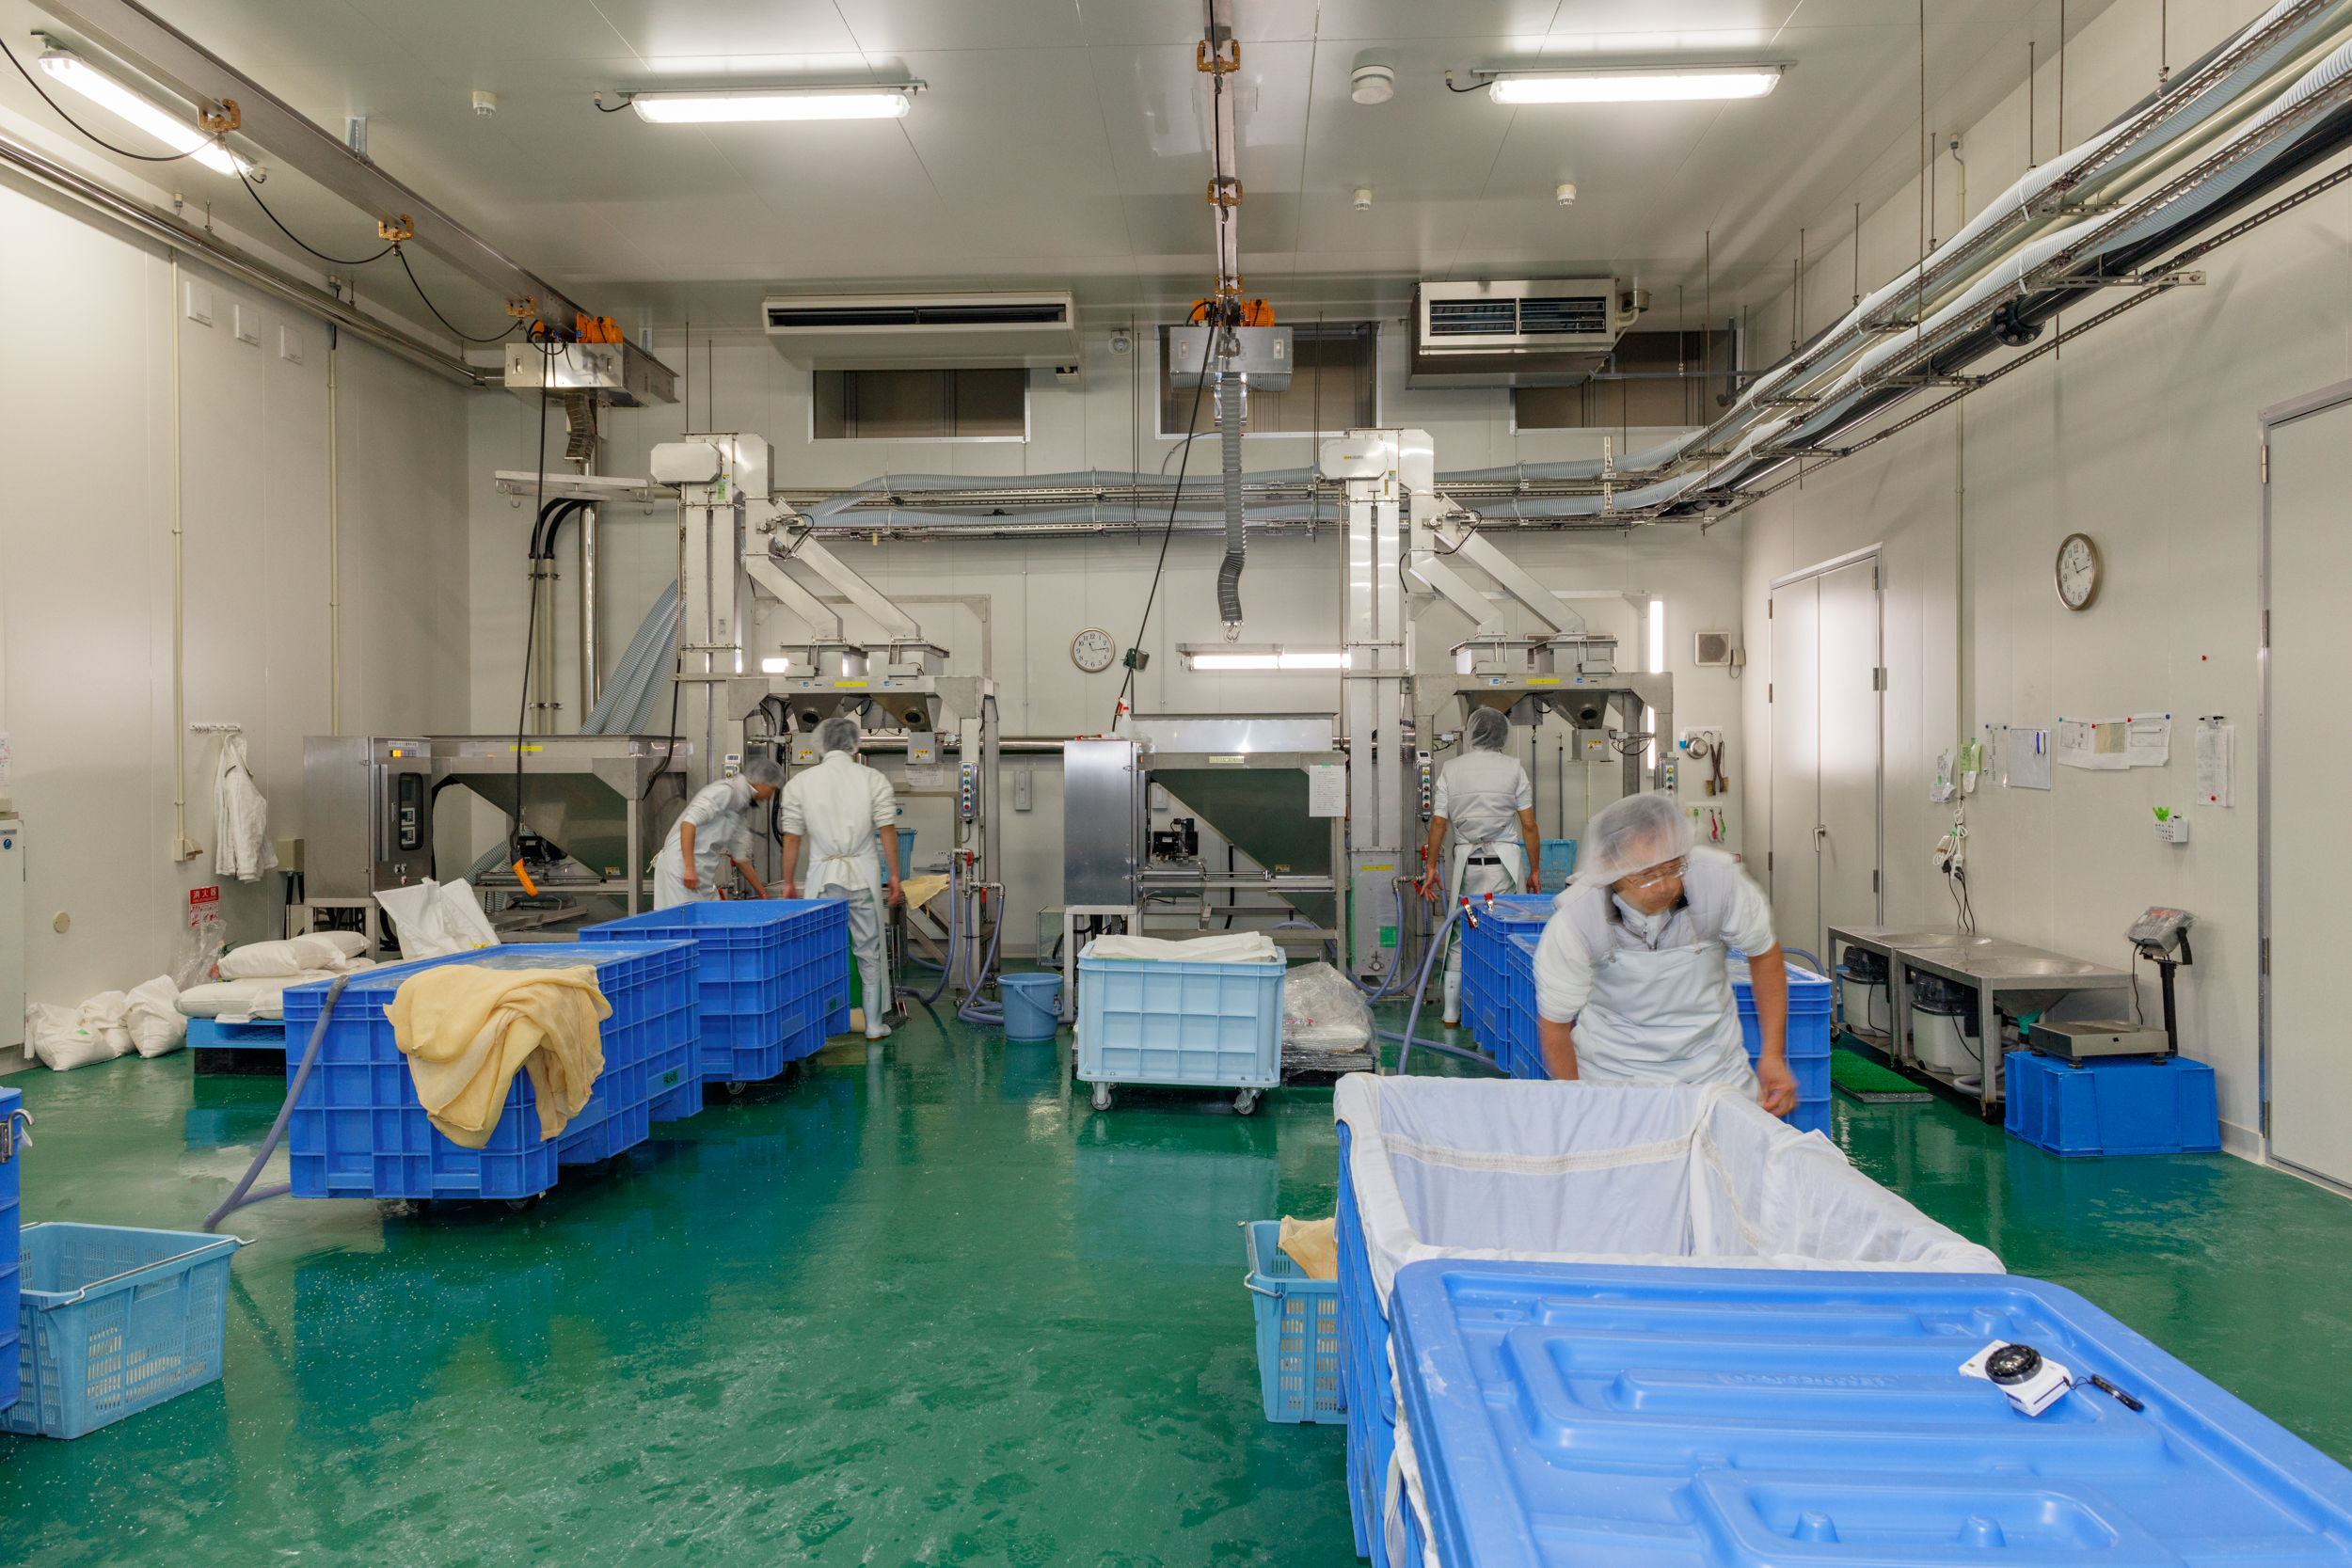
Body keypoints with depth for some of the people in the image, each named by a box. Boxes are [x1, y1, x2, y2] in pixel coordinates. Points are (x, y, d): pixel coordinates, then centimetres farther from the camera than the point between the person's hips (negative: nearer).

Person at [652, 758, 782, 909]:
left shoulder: (744, 809, 20)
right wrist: (689, 868, -28)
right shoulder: (725, 791, -10)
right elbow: (688, 822, -21)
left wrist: (763, 893, 26)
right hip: (682, 866, -10)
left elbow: (740, 857, 26)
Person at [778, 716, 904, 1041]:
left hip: (824, 874, 0)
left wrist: (788, 883, 9)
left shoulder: (800, 781, 4)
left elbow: (792, 838, 3)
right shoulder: (873, 779, 2)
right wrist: (894, 876, 3)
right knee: (869, 950, 9)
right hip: (862, 872, 0)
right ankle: (873, 1025, 14)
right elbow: (887, 831, -3)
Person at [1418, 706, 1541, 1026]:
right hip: (1505, 860, -2)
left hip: (1467, 859, 2)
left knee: (1461, 934, 9)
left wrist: (1432, 865, 9)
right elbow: (1528, 825, -2)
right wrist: (1535, 870, 5)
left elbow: (1438, 822, 2)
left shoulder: (1451, 769, 5)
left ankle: (1452, 1011, 15)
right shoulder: (1513, 767, 0)